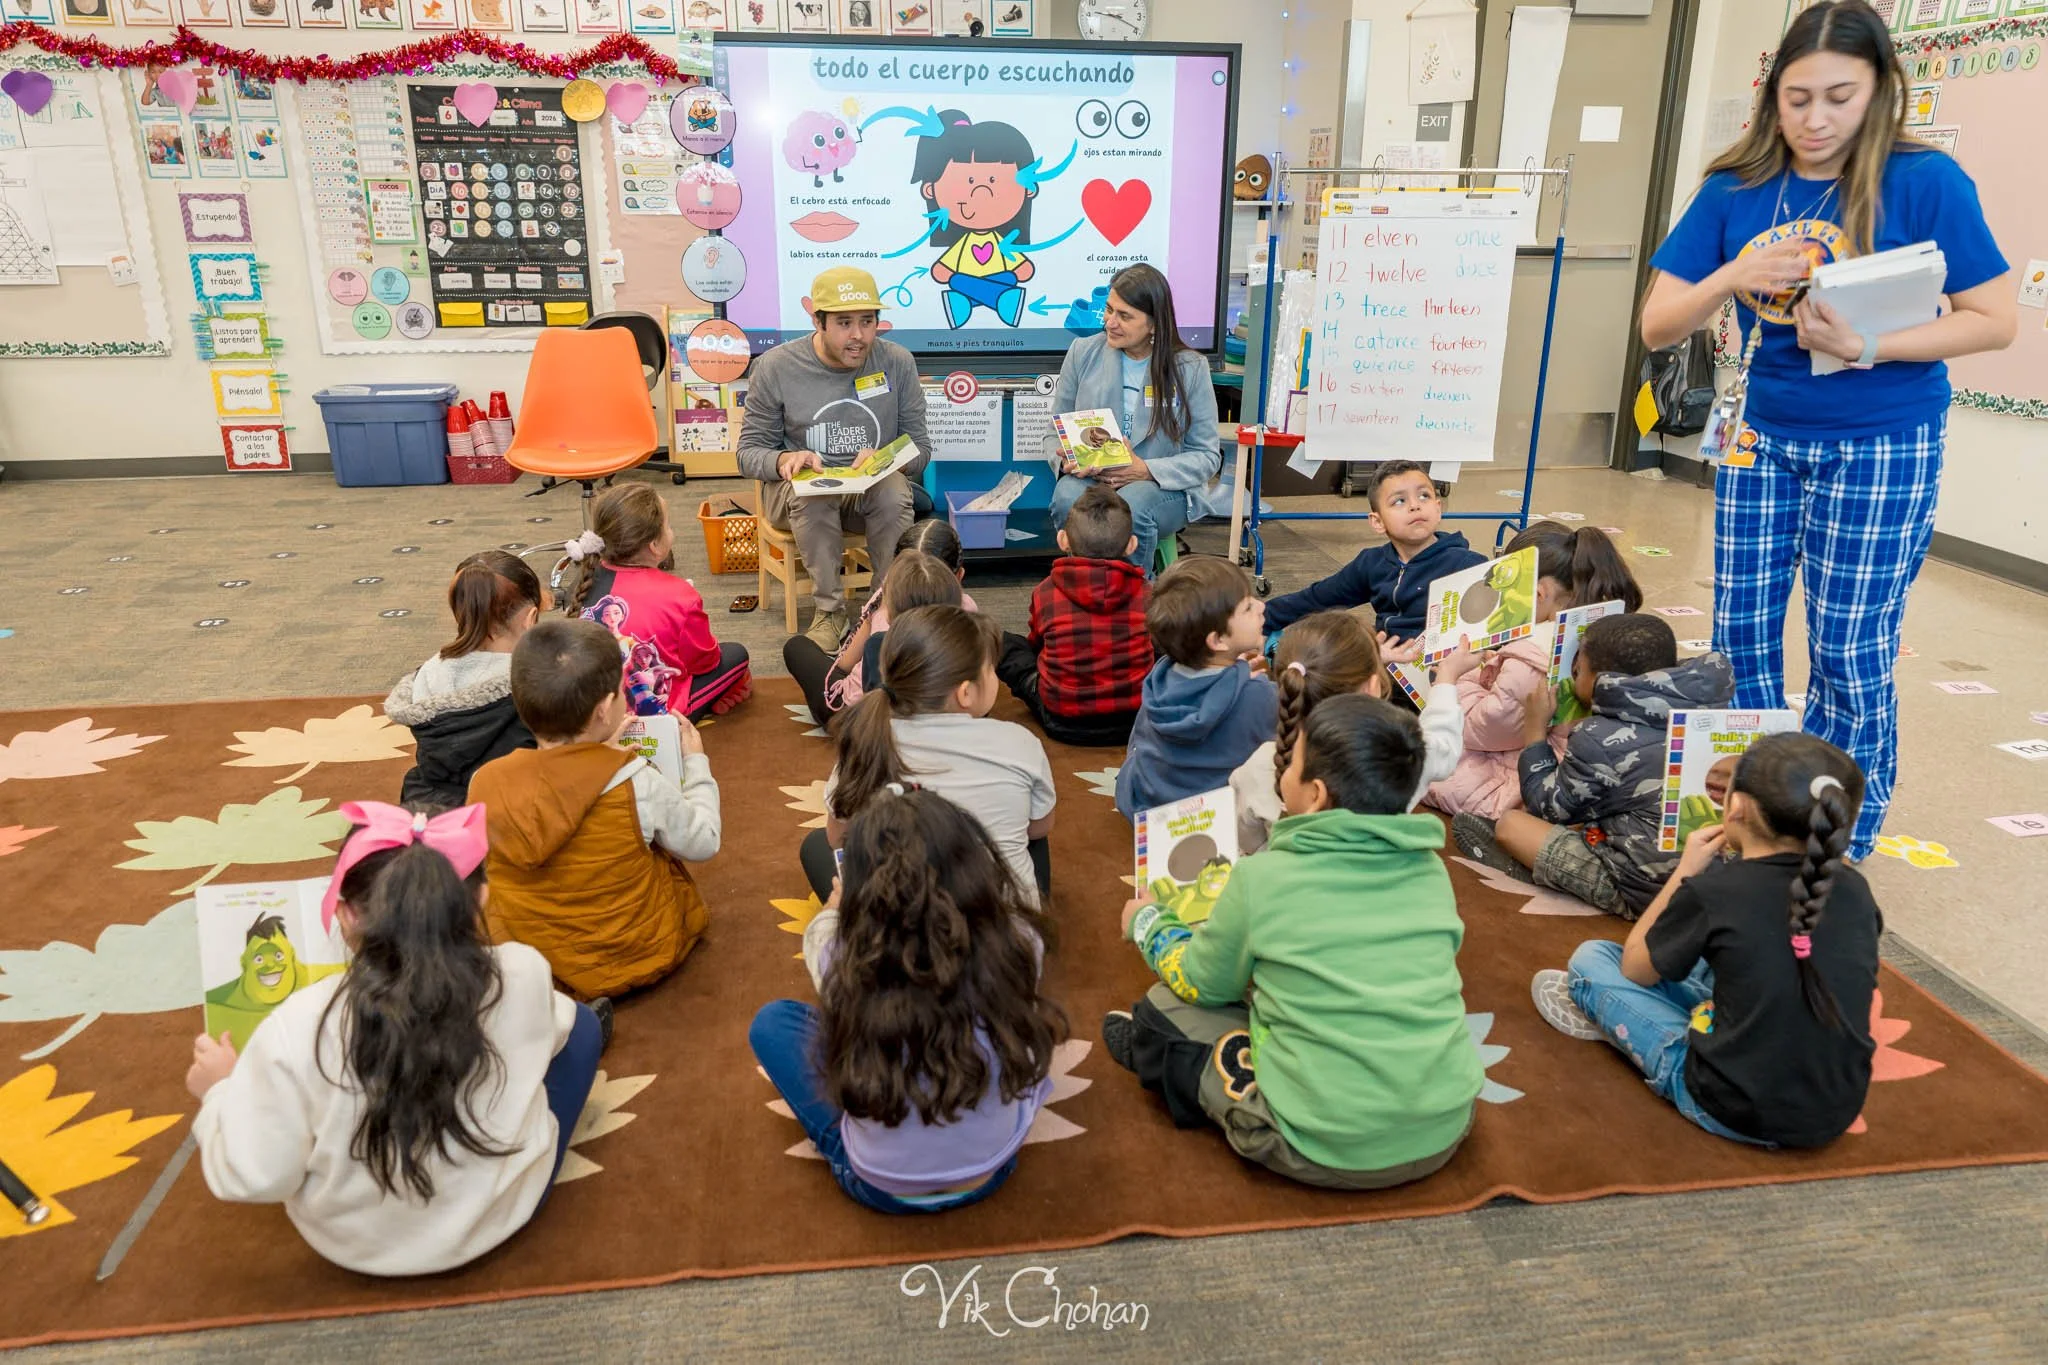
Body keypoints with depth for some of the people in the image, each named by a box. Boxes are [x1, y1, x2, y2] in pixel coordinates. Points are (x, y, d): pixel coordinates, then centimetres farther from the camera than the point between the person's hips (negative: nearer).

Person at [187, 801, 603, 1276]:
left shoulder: (298, 1030, -29)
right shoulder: (521, 976, -25)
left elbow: (255, 1178, -18)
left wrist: (221, 1092, 0)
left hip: (352, 1244, 1)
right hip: (503, 1211, 0)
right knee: (578, 1024, 20)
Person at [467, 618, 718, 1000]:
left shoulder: (486, 785, -17)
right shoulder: (638, 783, -25)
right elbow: (702, 842, -7)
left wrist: (603, 751, 8)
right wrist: (696, 762, 7)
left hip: (529, 960, 2)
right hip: (642, 954, -2)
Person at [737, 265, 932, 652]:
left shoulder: (897, 362, -3)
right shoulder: (776, 367, -7)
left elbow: (920, 447, 0)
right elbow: (749, 452, -3)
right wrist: (785, 460, -27)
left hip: (873, 489, 1)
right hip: (798, 493, -1)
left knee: (893, 488, -34)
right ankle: (829, 609, -20)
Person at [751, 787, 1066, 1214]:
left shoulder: (845, 966, -27)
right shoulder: (1015, 944, -27)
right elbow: (1022, 894, 1)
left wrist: (842, 906, 23)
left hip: (882, 1188, -2)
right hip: (993, 1171, 2)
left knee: (772, 1020, 14)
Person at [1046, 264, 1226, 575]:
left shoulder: (1189, 367, -1)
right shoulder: (1082, 353, 4)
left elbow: (1207, 455, -1)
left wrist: (1146, 470, -16)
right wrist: (1069, 461, -12)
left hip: (1163, 488, -1)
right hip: (1089, 480, 2)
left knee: (1131, 508, -37)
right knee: (1067, 499, -34)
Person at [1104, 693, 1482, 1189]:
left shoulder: (1264, 877, -15)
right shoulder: (1430, 870, -1)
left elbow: (1202, 984, 3)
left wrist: (1148, 923, 22)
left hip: (1324, 1150, -5)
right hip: (1447, 1130, 5)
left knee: (1163, 1006, 13)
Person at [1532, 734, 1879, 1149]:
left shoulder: (1712, 893, -18)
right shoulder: (1855, 890, -5)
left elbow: (1634, 968, 0)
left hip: (1735, 1111, -5)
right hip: (1838, 1112, 5)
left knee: (1590, 957, 9)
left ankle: (1600, 1013, 37)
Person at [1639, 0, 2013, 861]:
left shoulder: (1924, 182, -10)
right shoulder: (1736, 190, -1)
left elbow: (1995, 322, -10)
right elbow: (1657, 327, -3)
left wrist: (1867, 349, -24)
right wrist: (1730, 280, -21)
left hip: (1881, 445, -3)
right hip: (1763, 435, 4)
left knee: (1849, 656, 2)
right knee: (1741, 636, 7)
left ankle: (1839, 858, 19)